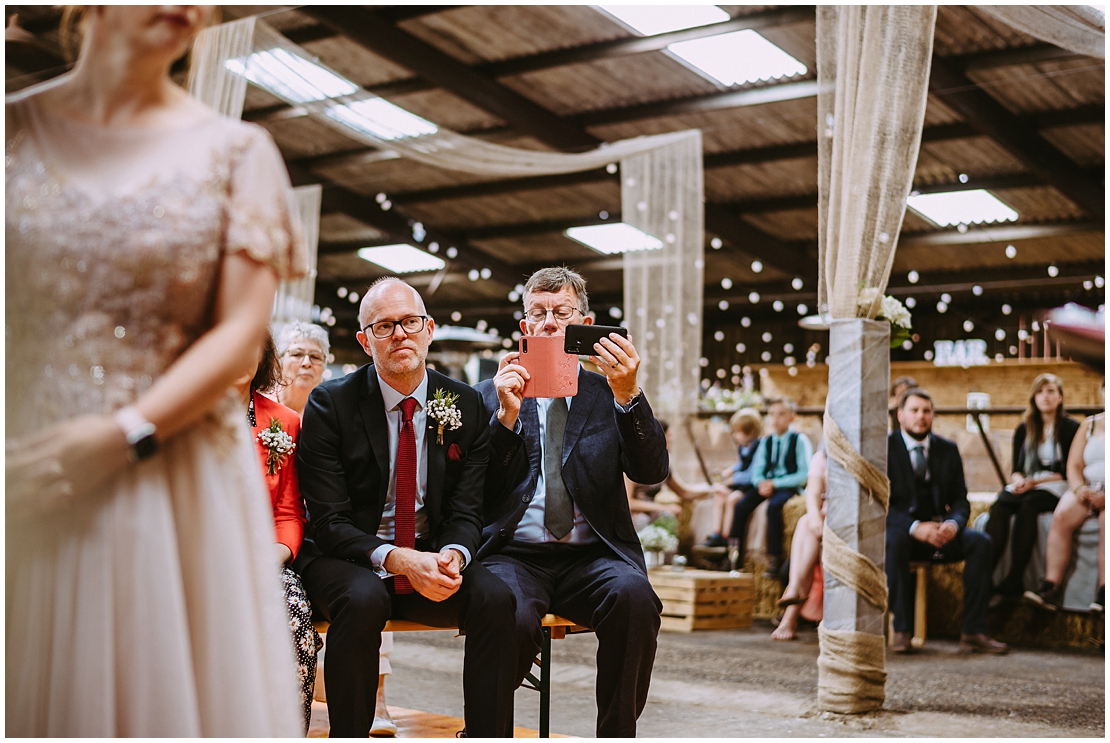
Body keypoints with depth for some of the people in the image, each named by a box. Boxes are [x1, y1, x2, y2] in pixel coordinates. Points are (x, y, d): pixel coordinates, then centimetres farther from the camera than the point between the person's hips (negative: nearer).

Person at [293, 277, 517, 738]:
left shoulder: (466, 405, 3)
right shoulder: (330, 404, -6)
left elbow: (466, 511, 2)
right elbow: (329, 521, -11)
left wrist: (452, 556, -23)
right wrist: (397, 560, -28)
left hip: (434, 558, 3)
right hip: (350, 559, -2)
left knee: (497, 598, -26)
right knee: (364, 599, -36)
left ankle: (488, 735, -16)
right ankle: (348, 736, -20)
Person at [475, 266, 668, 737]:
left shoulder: (608, 393, 15)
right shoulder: (490, 394, 15)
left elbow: (652, 472, -1)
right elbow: (476, 485, 3)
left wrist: (628, 396, -16)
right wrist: (507, 415, -11)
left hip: (592, 556, 1)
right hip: (514, 553, -1)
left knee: (633, 596, -33)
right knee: (511, 617, -33)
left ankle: (617, 734, -15)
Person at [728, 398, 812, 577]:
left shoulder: (799, 440, -3)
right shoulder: (765, 442, 14)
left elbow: (804, 474, -10)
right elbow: (756, 471, 11)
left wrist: (775, 484, -17)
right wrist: (761, 483, -13)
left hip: (789, 487, -5)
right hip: (767, 485, 5)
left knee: (773, 506, -35)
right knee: (741, 506, -20)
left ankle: (774, 558, -26)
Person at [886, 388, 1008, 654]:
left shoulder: (948, 450, 10)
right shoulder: (885, 448, -4)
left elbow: (960, 501, 6)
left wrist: (952, 524, -19)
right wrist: (915, 527, -28)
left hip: (938, 531, 4)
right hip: (901, 530, -4)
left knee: (980, 541, -22)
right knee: (894, 540, -38)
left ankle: (973, 632, -21)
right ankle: (901, 630, -30)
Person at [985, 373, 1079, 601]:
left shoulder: (1071, 428, 5)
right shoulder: (1024, 430, 18)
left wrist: (1034, 481, -13)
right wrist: (1018, 479, -9)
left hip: (1055, 489, -4)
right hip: (1025, 487, 4)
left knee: (1027, 505, -38)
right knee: (999, 506, -32)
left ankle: (1014, 580, -45)